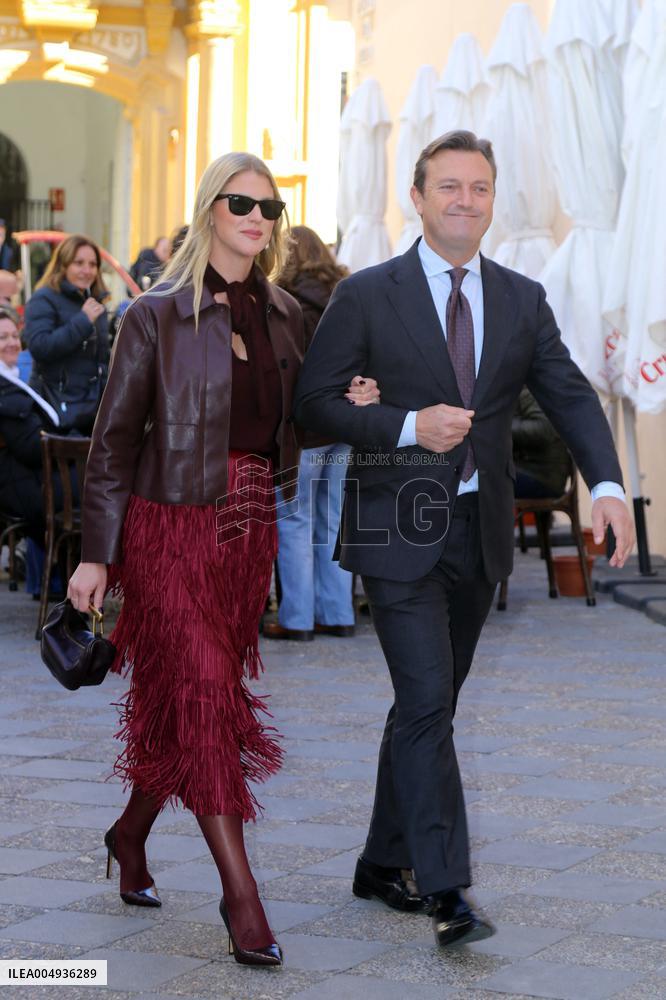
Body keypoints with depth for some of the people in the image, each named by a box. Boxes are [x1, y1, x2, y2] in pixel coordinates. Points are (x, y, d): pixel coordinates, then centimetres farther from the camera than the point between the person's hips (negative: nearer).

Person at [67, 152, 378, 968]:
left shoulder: (285, 316, 10)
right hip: (172, 526, -5)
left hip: (249, 529, 5)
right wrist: (97, 553, -8)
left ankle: (131, 832, 33)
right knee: (205, 690, -12)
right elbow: (114, 438, -4)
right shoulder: (157, 316, -5)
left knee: (184, 696, 11)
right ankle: (240, 892, -10)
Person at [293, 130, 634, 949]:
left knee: (430, 704, 13)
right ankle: (445, 889, -10)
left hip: (480, 531, 5)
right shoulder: (368, 295, -4)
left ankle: (382, 865, 26)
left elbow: (570, 396, 0)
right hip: (400, 527, -5)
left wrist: (606, 486, -17)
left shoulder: (522, 300, 8)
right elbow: (314, 400, -5)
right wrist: (407, 427, -19)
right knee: (427, 702, -12)